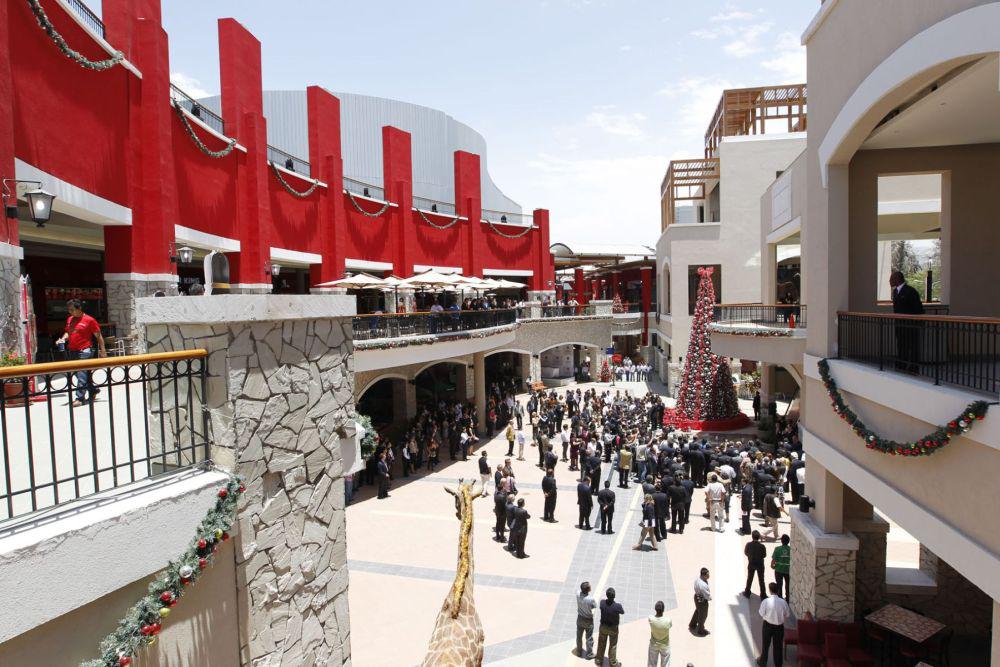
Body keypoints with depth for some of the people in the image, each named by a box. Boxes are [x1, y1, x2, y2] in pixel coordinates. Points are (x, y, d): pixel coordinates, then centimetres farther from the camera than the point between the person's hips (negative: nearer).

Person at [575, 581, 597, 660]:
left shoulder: (578, 594, -22)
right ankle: (589, 654, 33)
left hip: (580, 618, 4)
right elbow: (595, 606, -14)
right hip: (588, 620, -4)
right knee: (589, 638, 17)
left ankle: (579, 652, 41)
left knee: (579, 637, 23)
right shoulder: (591, 599, -35)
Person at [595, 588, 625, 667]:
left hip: (603, 627, 2)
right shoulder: (617, 606, -32)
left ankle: (599, 660, 41)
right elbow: (622, 612, -9)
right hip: (613, 628, -2)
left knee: (601, 644, 23)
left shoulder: (602, 602, -25)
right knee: (613, 646, 19)